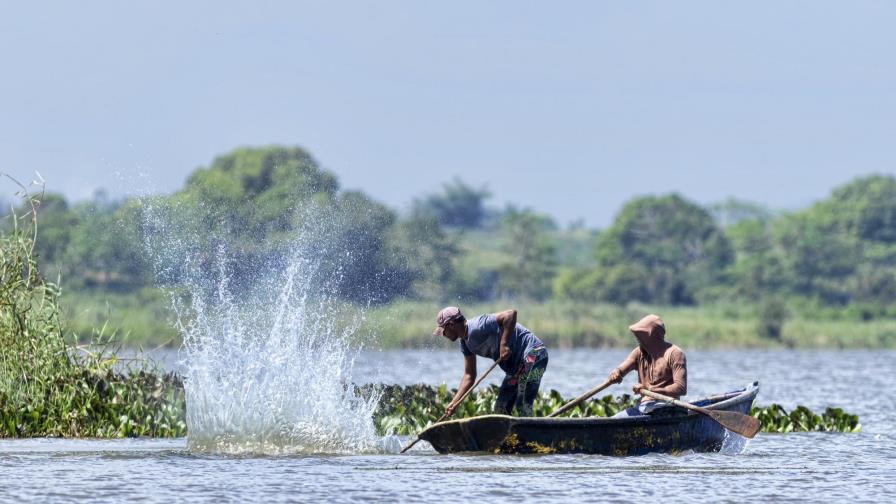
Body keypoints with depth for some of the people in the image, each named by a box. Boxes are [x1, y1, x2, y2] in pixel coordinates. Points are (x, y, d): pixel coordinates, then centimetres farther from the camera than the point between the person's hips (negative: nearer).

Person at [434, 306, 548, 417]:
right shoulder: (466, 343, 11)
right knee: (501, 408, 10)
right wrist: (455, 402, 6)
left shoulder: (477, 328, -20)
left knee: (522, 407, -16)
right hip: (517, 364, 11)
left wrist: (504, 344, -29)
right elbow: (469, 375, 14)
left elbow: (511, 314, -28)